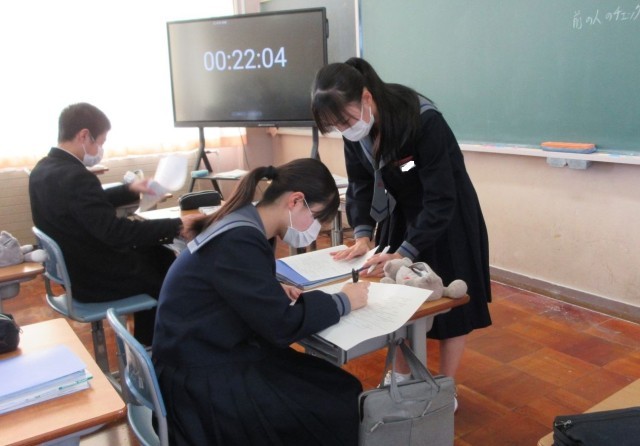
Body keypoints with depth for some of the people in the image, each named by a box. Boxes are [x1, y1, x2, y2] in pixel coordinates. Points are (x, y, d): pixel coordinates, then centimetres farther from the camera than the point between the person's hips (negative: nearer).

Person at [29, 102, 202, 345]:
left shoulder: (43, 169, 1)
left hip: (73, 268, 9)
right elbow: (115, 232, -31)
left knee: (160, 254, 21)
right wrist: (176, 226, -27)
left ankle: (147, 341, 31)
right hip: (96, 278, -9)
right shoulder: (75, 177, -29)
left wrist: (129, 190, 16)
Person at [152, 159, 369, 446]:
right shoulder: (239, 241, -25)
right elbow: (283, 326, -24)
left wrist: (277, 293, 1)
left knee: (343, 389, 0)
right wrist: (343, 302, -10)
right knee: (338, 411, -11)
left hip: (222, 355, 9)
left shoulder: (244, 225, 4)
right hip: (203, 381, -9)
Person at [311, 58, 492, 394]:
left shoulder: (425, 121, -34)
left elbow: (440, 200, -32)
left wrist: (403, 254, -35)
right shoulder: (356, 128, -15)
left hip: (448, 216, -5)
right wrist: (362, 234, -17)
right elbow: (360, 183, -4)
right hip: (400, 213, 5)